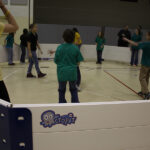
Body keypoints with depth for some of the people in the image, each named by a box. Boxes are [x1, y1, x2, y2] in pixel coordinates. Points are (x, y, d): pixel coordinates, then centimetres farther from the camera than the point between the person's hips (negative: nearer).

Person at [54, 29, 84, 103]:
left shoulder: (59, 47, -10)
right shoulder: (75, 48, -9)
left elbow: (56, 61, -3)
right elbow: (78, 61, -3)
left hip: (62, 72, 0)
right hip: (72, 72, 0)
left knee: (62, 90, 19)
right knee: (73, 89, 21)